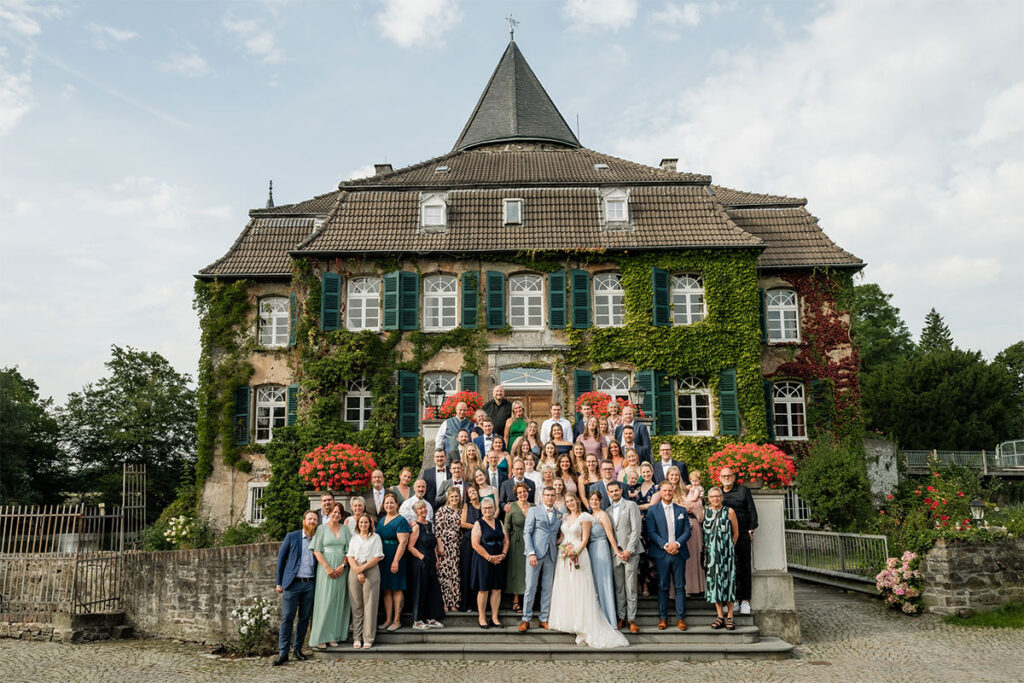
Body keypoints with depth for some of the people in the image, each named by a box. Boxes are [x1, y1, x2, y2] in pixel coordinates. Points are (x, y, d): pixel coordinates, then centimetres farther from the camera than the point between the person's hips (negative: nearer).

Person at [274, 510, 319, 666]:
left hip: (310, 584, 2)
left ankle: (297, 648, 19)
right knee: (287, 618, -4)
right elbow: (281, 558, 6)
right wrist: (279, 582, 2)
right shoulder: (292, 537, 5)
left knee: (304, 618, 7)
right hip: (292, 583, -2)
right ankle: (283, 652, 0)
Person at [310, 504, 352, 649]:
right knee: (324, 601, -6)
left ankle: (333, 636, 8)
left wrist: (343, 566, -7)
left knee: (338, 602, 2)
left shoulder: (345, 529, 11)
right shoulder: (322, 528, 3)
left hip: (341, 569, 3)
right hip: (325, 568, -3)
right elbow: (316, 551, -3)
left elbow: (350, 550, 7)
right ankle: (320, 637, -2)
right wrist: (328, 568, -12)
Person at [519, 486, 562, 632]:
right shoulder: (533, 511, 4)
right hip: (535, 553, -4)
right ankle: (526, 619, 3)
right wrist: (531, 553, -12)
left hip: (551, 555, 4)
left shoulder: (559, 514, 15)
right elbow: (527, 533, -2)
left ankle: (544, 619, 14)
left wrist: (560, 540, 0)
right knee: (530, 587, -4)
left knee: (548, 587, 6)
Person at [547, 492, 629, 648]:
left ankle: (583, 625, -5)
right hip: (563, 556, 7)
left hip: (578, 555, -6)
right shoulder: (565, 517, 13)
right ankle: (567, 621, 17)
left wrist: (576, 552, -20)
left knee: (579, 590, -7)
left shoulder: (584, 517, -5)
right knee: (564, 588, 8)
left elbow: (585, 539, -9)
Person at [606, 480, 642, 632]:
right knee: (618, 588, 6)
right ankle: (621, 617, 13)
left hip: (630, 551, -4)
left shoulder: (631, 505, 0)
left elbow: (636, 529, -7)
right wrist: (617, 551, -1)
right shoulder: (608, 511, 15)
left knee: (630, 587, -4)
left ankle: (631, 619, 2)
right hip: (615, 552, 4)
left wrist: (629, 550, -13)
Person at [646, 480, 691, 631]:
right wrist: (665, 545, -14)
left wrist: (677, 544, -10)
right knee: (662, 586, 2)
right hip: (661, 553, -2)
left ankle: (681, 618, 9)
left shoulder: (681, 510, 12)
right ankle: (663, 618, 9)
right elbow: (651, 532, -3)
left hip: (679, 553, 2)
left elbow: (687, 531, 6)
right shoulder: (653, 510, 4)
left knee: (680, 586, 3)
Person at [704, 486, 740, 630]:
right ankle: (720, 616, 5)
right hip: (711, 552, 2)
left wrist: (729, 548, 7)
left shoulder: (729, 511, 1)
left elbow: (736, 533, 6)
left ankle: (730, 616, 3)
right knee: (714, 579, -1)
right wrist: (708, 547, 9)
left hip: (726, 552, -2)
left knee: (727, 579, -3)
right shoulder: (706, 512, 9)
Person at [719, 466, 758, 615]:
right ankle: (733, 599, 7)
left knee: (744, 567, -2)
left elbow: (752, 511, 5)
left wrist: (751, 530, -2)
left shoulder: (743, 490, 7)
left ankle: (745, 600, 2)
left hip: (742, 534, -2)